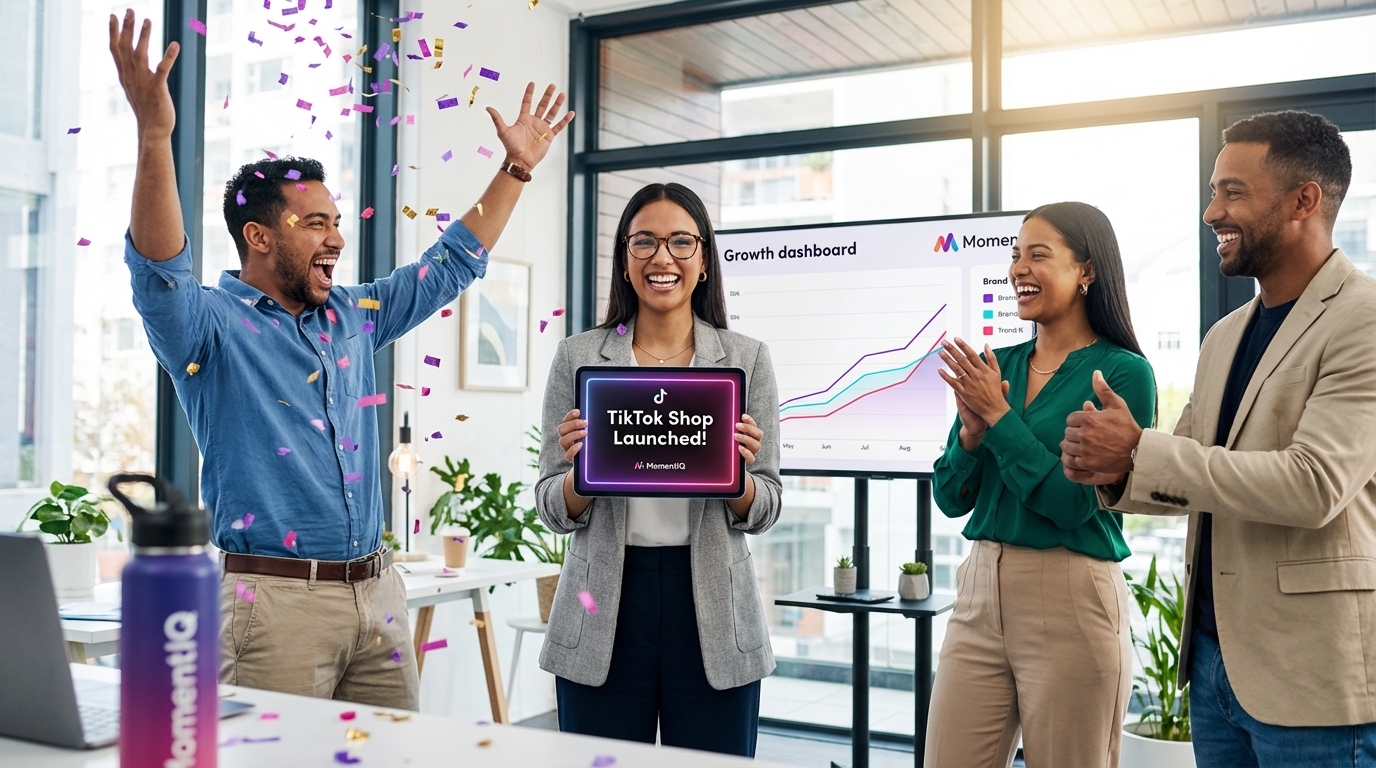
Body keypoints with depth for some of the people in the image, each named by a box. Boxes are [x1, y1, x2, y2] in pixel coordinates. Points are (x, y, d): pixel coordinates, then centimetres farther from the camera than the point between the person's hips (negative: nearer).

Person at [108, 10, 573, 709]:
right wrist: (154, 134, -37)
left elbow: (452, 265, 23)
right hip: (277, 598, -6)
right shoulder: (212, 325, -4)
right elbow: (159, 269, -24)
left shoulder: (354, 316, 15)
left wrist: (516, 168, 23)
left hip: (377, 592, 6)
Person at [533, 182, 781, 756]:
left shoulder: (746, 358, 2)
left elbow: (764, 512, 3)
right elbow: (554, 511, 2)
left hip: (713, 610, 0)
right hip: (605, 610, 0)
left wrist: (735, 474, -17)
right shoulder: (578, 356, 1)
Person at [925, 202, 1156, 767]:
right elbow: (950, 499, 7)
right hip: (980, 593, 5)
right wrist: (971, 428, -10)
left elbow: (1075, 503, -15)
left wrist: (999, 416, -13)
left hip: (1070, 601, -5)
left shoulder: (1123, 372, -7)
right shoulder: (995, 365, 8)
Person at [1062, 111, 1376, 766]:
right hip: (1213, 656, 7)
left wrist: (1140, 450, -20)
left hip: (1311, 674, -7)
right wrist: (1117, 471, -7)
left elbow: (1315, 484, -23)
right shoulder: (1225, 337, 12)